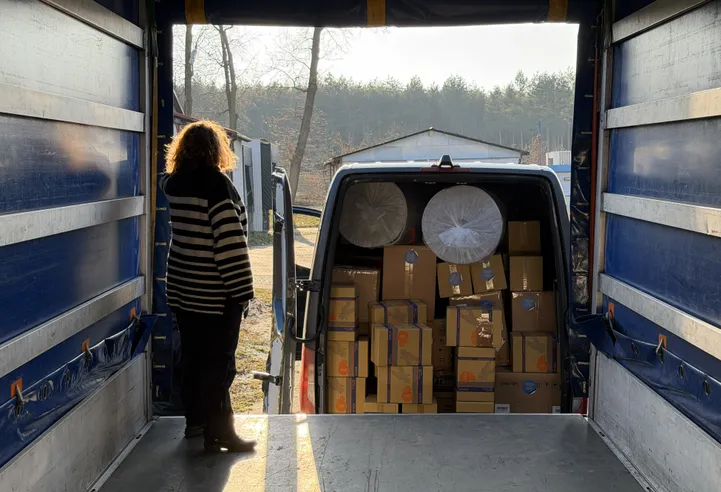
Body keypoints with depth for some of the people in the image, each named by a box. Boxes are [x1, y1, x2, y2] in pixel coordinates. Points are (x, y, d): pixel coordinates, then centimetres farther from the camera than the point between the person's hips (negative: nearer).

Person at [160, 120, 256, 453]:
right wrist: (242, 291, -17)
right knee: (219, 364, -1)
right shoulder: (217, 186, -17)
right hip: (215, 295, -7)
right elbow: (230, 243, -20)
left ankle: (195, 421, 27)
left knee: (193, 357, 16)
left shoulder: (174, 184, 4)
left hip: (182, 289, 7)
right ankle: (218, 432, 2)